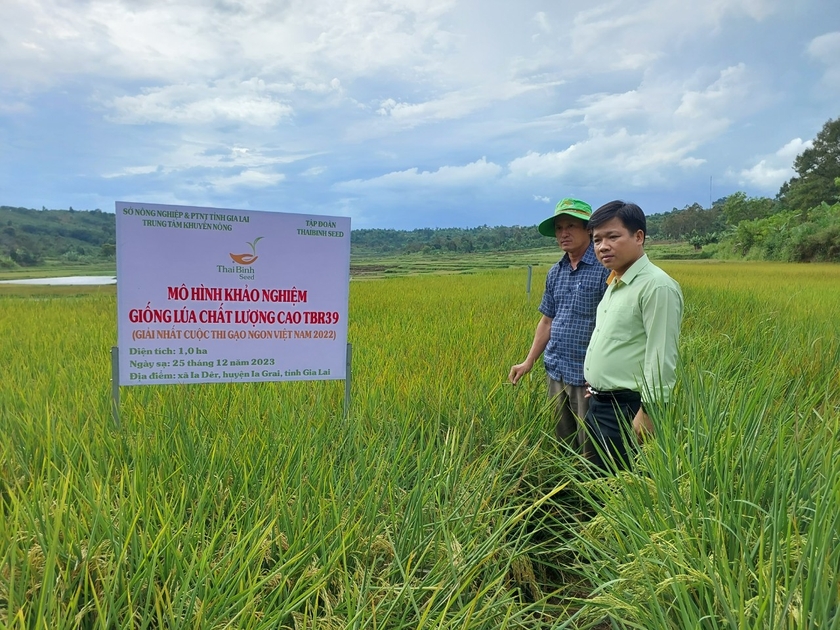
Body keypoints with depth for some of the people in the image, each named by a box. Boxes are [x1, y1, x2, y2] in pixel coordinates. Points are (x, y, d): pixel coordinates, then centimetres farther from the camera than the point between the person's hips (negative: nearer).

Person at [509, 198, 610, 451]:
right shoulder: (555, 273, 10)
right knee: (562, 444, 18)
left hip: (587, 374, -7)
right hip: (556, 372, 7)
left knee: (589, 450, 5)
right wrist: (529, 361, 12)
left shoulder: (604, 268, -13)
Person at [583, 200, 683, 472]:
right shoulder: (615, 284, 12)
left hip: (627, 411, -9)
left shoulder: (656, 286, -18)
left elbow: (661, 358, -22)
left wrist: (648, 413, -22)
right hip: (599, 406, 9)